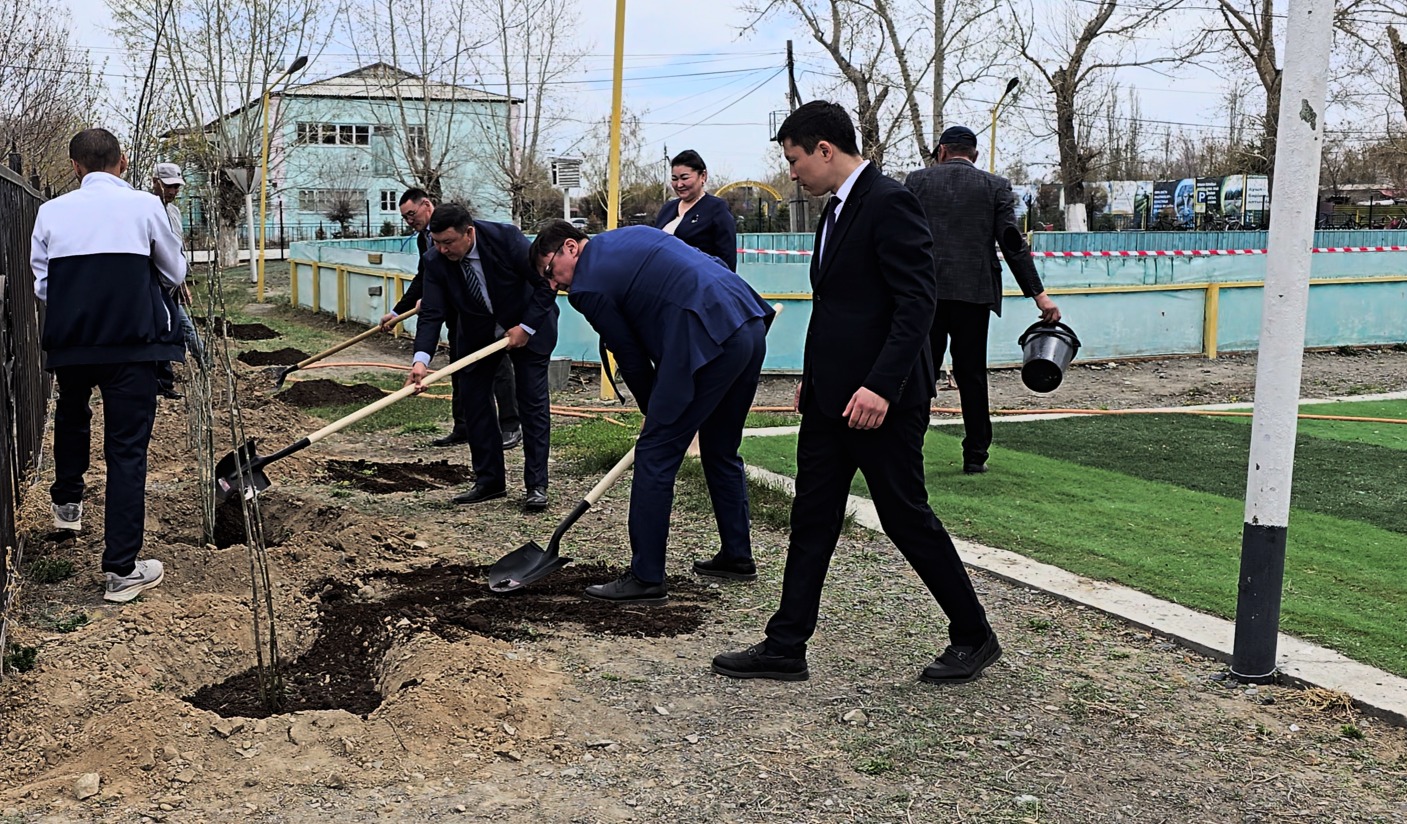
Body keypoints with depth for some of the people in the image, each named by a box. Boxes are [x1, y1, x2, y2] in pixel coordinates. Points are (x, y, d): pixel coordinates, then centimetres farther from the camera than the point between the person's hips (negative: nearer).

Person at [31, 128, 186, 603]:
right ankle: (121, 570, 0)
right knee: (126, 450, 0)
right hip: (131, 344, -3)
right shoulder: (144, 206, -4)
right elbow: (174, 274, 7)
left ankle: (67, 502, 51)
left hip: (69, 344, 3)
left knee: (70, 416, 32)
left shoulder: (52, 212, 2)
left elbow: (42, 284, 8)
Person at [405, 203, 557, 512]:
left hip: (526, 326, -4)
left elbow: (548, 282, -21)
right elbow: (431, 313, -22)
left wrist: (526, 327, -23)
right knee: (473, 400, 0)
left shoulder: (506, 238, -29)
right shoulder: (434, 261, -19)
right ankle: (489, 481, 10)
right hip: (477, 332, 4)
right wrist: (421, 359, -36)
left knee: (533, 402, -7)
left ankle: (537, 485, -2)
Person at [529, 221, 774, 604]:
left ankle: (646, 579, 3)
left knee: (654, 455, -1)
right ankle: (737, 556, 32)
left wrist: (655, 411, 20)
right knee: (722, 450, 22)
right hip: (752, 326, 9)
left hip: (708, 342, -9)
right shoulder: (633, 234, 23)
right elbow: (713, 263, 23)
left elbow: (631, 357, 4)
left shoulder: (588, 286, -1)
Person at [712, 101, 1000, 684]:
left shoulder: (889, 204, -15)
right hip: (830, 397, 9)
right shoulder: (837, 209, 15)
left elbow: (916, 302, -21)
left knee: (907, 518, 2)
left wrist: (880, 386, -27)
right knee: (811, 521, 10)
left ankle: (973, 636, 20)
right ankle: (785, 647, 17)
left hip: (879, 400, -9)